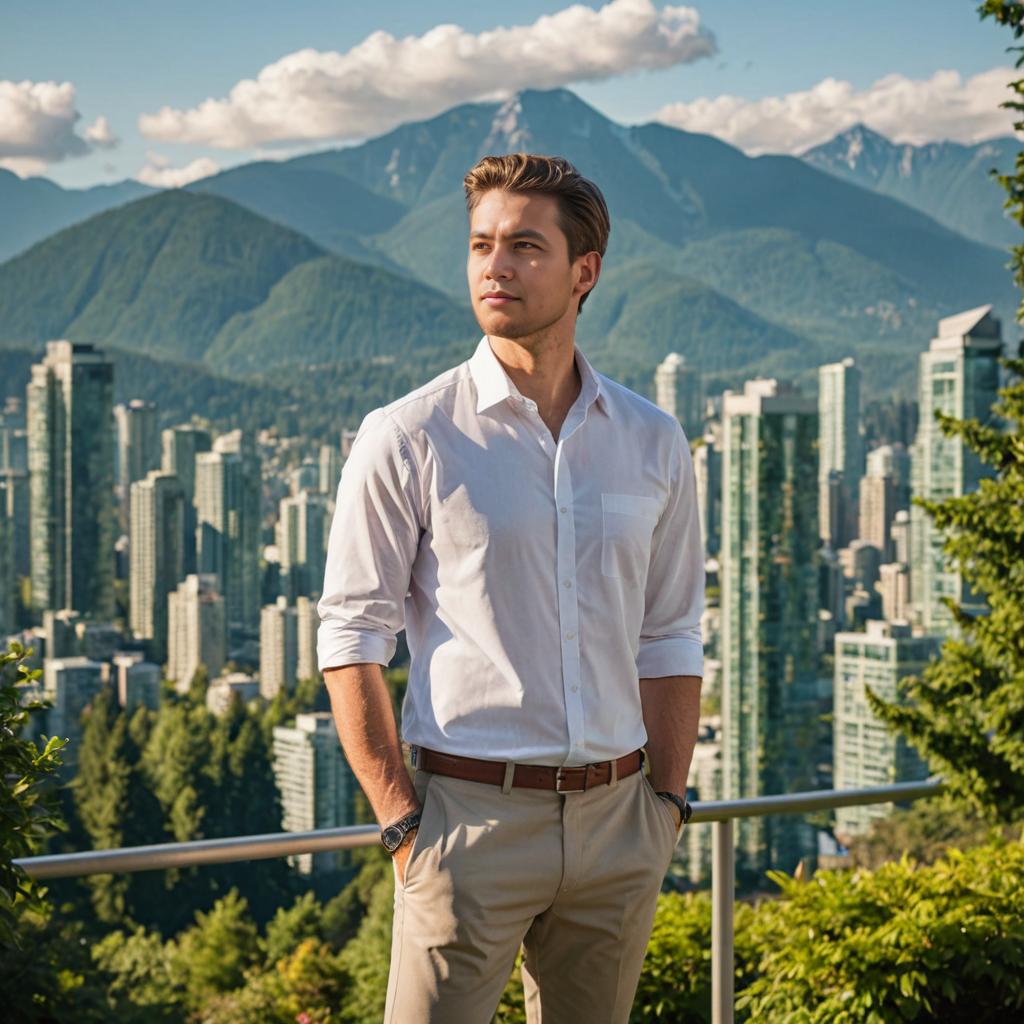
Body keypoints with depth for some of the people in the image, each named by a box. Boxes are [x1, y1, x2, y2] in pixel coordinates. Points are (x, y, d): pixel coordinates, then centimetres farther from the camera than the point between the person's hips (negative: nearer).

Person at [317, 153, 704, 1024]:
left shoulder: (654, 443, 8)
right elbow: (350, 639, -4)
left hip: (615, 821, 4)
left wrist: (668, 803, 7)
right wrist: (402, 823, -9)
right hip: (471, 814, -4)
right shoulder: (408, 439, -4)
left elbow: (671, 638, 14)